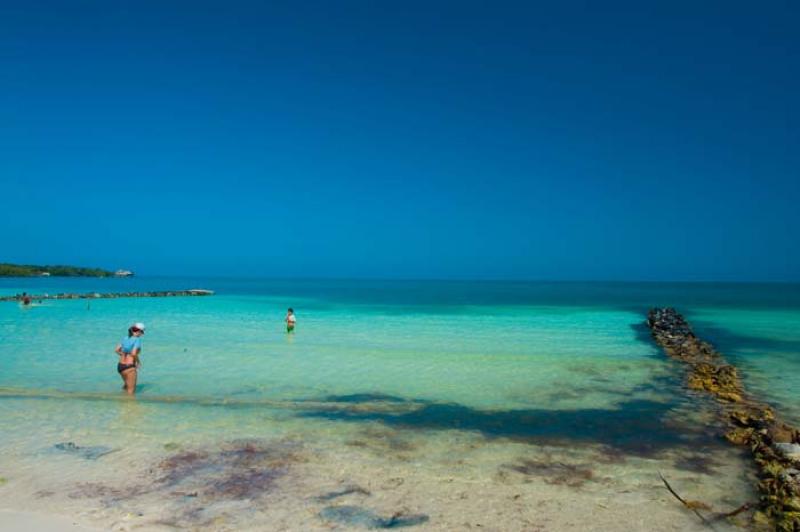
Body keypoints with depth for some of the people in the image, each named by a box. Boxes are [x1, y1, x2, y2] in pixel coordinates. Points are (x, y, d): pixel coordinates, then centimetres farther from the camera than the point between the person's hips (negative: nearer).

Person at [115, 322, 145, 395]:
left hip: (120, 366, 8)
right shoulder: (137, 339, -13)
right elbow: (134, 353, -22)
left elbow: (117, 350, 12)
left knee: (127, 384, 31)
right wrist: (138, 361, -4)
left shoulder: (125, 338, 9)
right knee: (131, 391, 4)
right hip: (129, 367, -8)